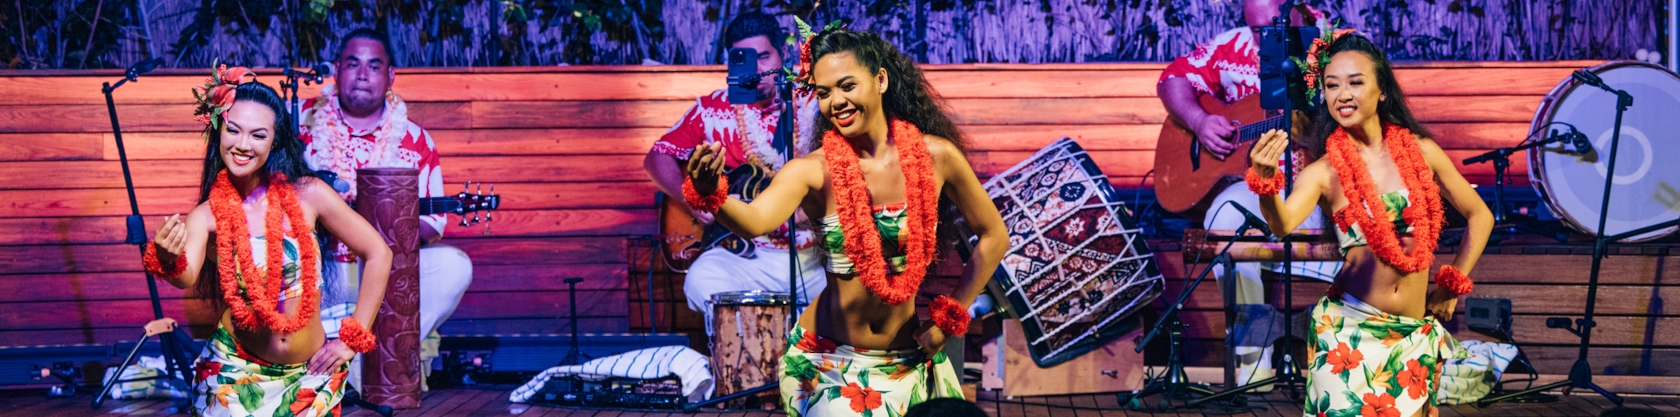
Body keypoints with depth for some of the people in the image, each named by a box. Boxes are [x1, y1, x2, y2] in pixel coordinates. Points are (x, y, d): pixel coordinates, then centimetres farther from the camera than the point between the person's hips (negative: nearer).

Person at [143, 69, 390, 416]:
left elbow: (378, 254, -3)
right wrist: (169, 261, -50)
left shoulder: (308, 195, -9)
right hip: (236, 375, -1)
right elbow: (188, 277, -27)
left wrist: (352, 337, -3)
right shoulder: (205, 217, -9)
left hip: (311, 376, 1)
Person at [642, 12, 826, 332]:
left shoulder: (814, 105, 7)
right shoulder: (712, 110, 9)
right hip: (747, 253, 0)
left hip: (817, 255, 0)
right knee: (703, 283, -32)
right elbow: (657, 158, 12)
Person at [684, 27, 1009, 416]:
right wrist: (711, 195, -53)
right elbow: (755, 220, -33)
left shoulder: (935, 157, -8)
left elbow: (994, 237, 4)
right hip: (827, 360, -2)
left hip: (908, 363, 2)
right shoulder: (813, 171, -13)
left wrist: (950, 318, 2)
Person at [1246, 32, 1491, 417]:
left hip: (1415, 335, 3)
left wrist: (1452, 285, 10)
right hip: (1348, 327, -2)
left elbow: (1480, 216, 15)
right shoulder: (1325, 171, -4)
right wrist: (1266, 182, -44)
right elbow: (1283, 224, -25)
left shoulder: (1421, 151, 3)